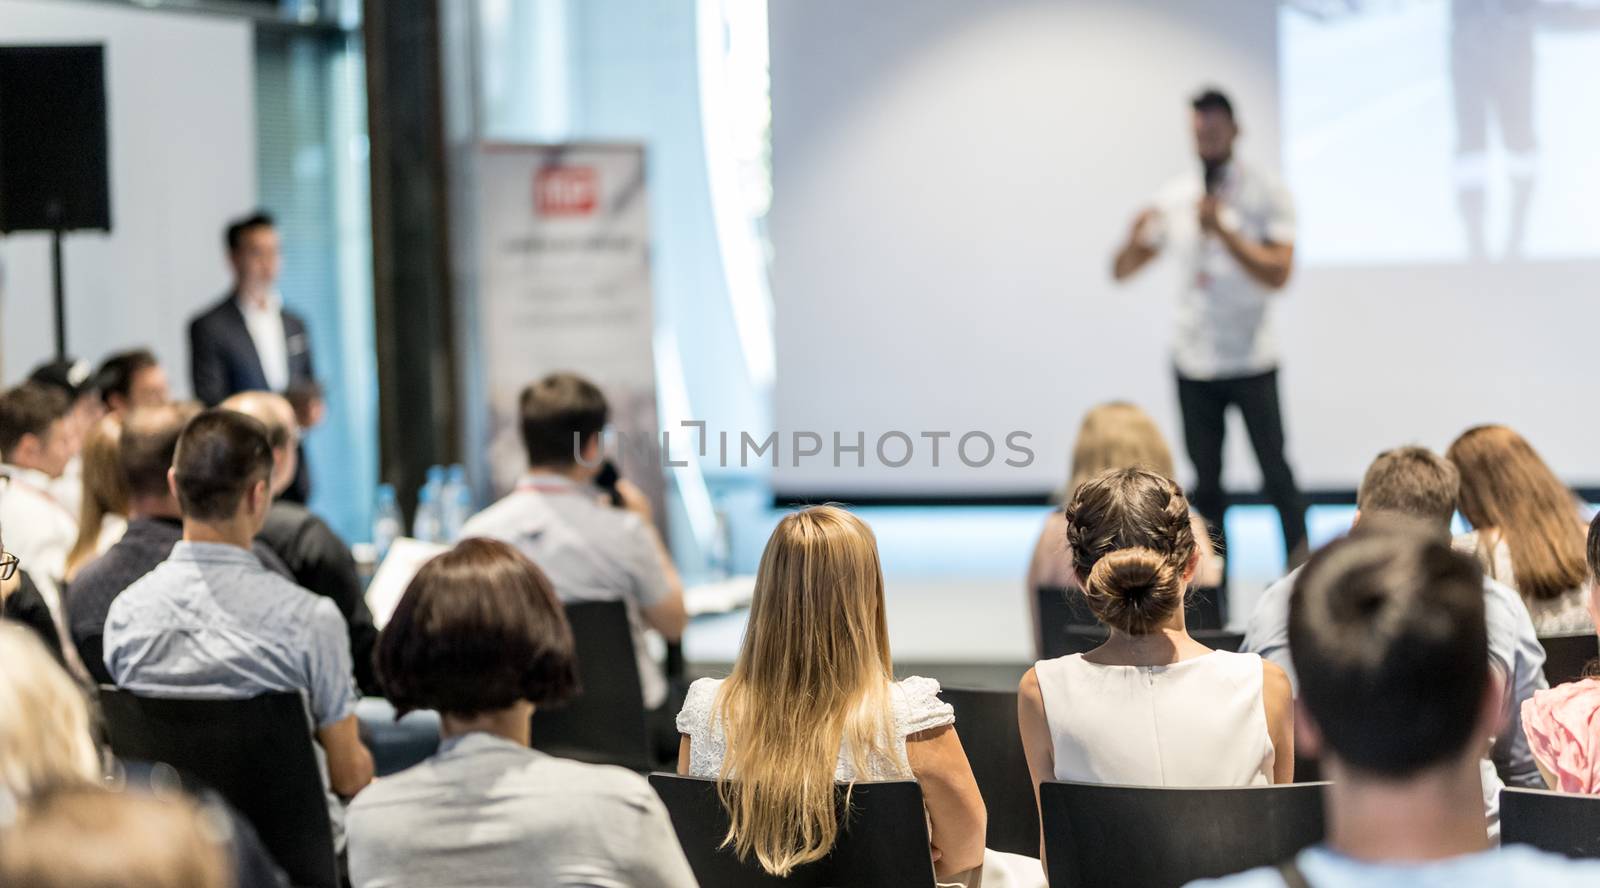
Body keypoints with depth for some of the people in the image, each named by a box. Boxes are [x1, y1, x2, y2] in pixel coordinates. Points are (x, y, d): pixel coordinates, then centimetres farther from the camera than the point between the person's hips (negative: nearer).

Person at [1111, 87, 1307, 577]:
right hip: (1193, 363, 3)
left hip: (1251, 364, -3)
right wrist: (1136, 237, -15)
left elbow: (1278, 274, -16)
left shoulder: (1266, 194, -5)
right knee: (1206, 483, 7)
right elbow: (1122, 270, 7)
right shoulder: (1175, 197, 5)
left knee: (1275, 474, -2)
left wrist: (1222, 229, -24)